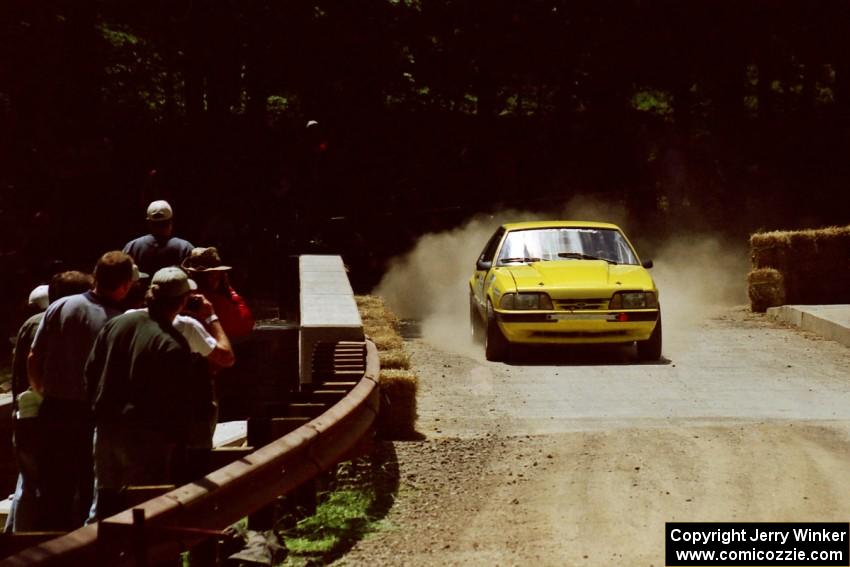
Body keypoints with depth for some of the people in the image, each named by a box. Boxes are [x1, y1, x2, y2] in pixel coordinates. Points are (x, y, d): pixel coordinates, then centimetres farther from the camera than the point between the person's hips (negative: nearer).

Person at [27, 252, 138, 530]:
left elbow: (33, 358, -1)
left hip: (55, 412, 3)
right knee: (90, 496, 11)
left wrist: (42, 392, 15)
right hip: (95, 417, -3)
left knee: (55, 491, 13)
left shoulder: (60, 307, -4)